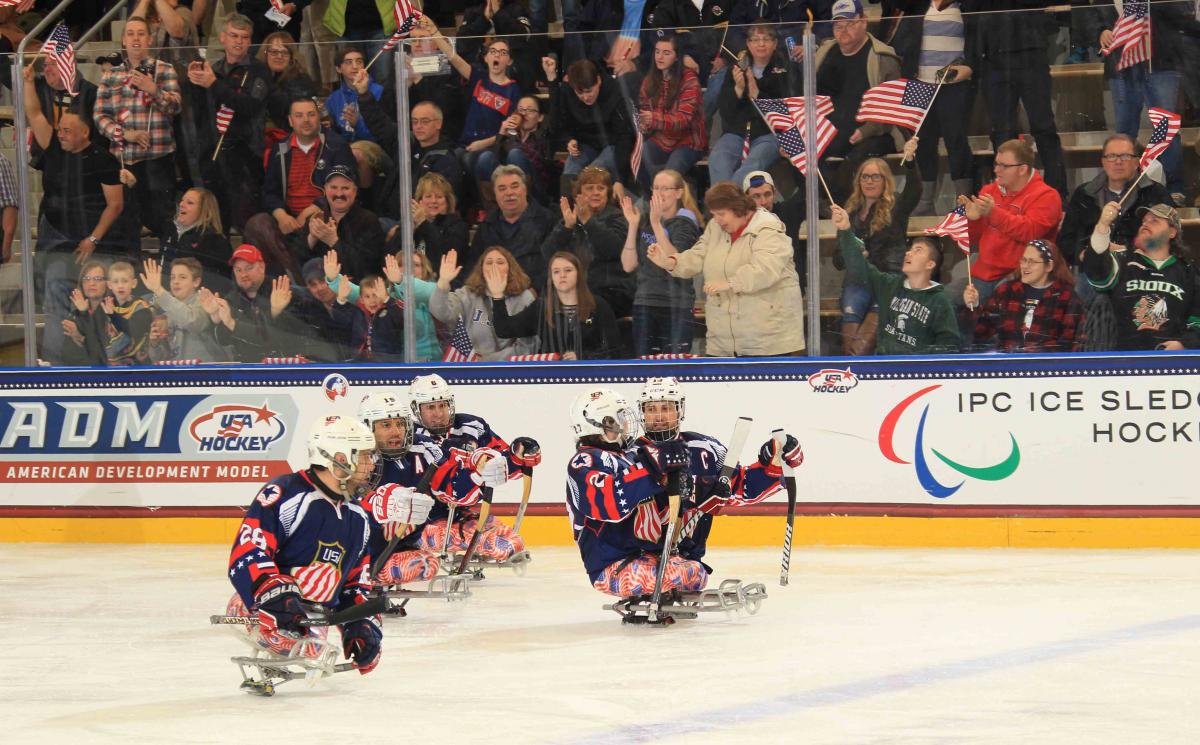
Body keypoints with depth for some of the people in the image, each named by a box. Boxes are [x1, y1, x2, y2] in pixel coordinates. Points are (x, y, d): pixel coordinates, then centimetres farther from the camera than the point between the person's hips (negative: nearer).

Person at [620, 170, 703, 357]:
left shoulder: (684, 224, -3)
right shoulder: (645, 223, 12)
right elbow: (628, 265, 6)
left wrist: (657, 225, -19)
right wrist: (633, 225, -1)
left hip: (676, 308, -5)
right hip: (644, 305, 5)